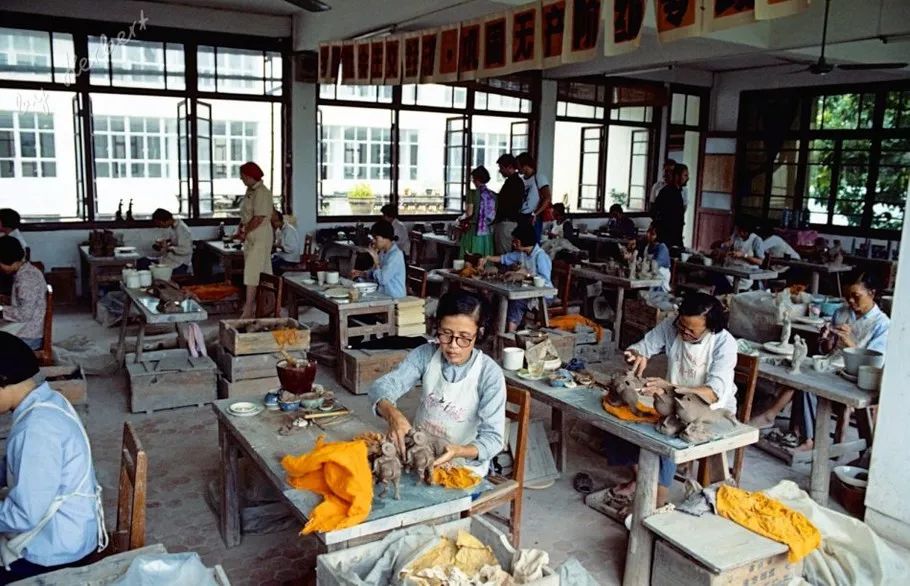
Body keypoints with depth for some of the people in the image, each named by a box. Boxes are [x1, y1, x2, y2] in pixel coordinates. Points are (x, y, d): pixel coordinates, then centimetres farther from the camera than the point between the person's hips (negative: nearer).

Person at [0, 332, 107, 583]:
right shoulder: (47, 401, -1)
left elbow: (25, 515, -26)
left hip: (57, 549, -9)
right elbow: (25, 467, 16)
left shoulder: (37, 428, -30)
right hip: (66, 530, 9)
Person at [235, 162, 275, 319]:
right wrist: (240, 229, 6)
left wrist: (245, 233, -11)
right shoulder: (250, 191, 14)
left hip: (260, 236, -9)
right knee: (263, 272, 13)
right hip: (251, 237, 9)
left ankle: (248, 311, -12)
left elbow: (258, 218, -21)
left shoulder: (262, 192, -16)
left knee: (251, 271, -11)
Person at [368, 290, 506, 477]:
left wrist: (458, 451, -38)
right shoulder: (425, 355, -8)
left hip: (464, 467, -3)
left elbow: (493, 438, -18)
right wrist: (392, 414, -37)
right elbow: (382, 386, -15)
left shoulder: (490, 374, -16)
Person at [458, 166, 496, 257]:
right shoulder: (492, 195, 5)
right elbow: (494, 215, 9)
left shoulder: (474, 193, -9)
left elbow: (469, 213, -11)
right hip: (488, 233, 5)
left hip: (475, 232, -5)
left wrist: (461, 219, 8)